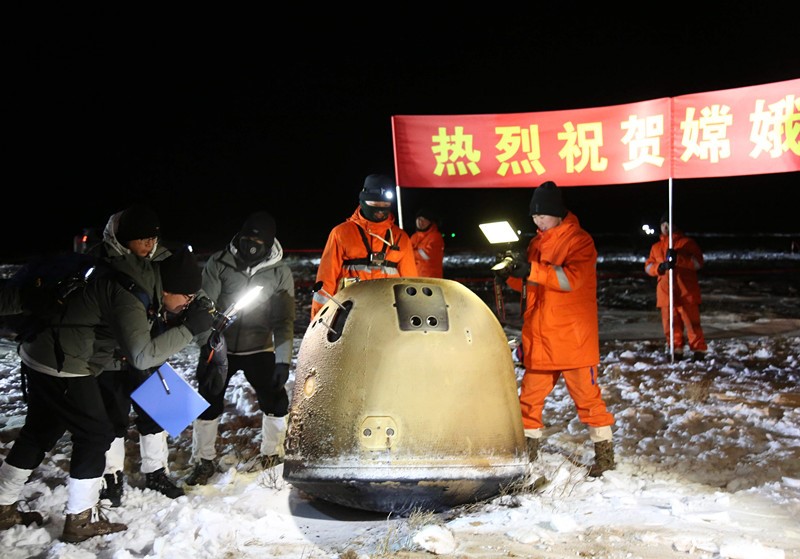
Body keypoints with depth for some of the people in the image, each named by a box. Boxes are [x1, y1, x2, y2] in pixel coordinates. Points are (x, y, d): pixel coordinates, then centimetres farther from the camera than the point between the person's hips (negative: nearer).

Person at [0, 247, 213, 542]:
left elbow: (135, 334, 13)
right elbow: (143, 355, -30)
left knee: (40, 432, 21)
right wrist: (189, 328, -26)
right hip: (61, 366, -10)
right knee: (96, 434, 0)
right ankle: (80, 520, 10)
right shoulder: (130, 297, -25)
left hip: (41, 358, 10)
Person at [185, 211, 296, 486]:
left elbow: (284, 320, -7)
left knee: (275, 400, -4)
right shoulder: (219, 263, -10)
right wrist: (209, 345, -19)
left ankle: (271, 455, 19)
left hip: (259, 348, 1)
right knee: (208, 402, -3)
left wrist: (283, 360, -16)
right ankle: (204, 461, 16)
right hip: (219, 346, -1)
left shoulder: (280, 272, -7)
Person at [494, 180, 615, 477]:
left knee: (586, 393, 0)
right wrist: (512, 276, -1)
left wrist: (532, 270, -30)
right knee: (531, 393, 8)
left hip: (573, 336, -6)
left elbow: (572, 278, -22)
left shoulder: (579, 240, -7)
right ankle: (528, 446, 21)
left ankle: (604, 450, 13)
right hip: (539, 335, 6)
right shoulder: (537, 242, 14)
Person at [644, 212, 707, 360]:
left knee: (692, 323, -4)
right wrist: (660, 267, -12)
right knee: (671, 324, 5)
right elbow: (648, 266, 10)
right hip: (665, 292, 4)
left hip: (686, 292, -4)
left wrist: (678, 258, -22)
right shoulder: (656, 247, 17)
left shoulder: (688, 243, 4)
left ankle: (698, 350, 4)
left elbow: (698, 262, -8)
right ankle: (675, 350, 16)